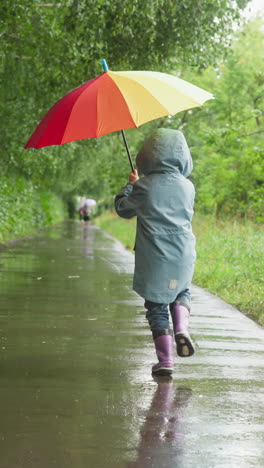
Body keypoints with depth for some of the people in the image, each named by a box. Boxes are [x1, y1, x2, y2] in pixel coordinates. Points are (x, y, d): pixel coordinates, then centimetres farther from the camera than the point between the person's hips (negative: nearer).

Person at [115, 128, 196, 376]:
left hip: (153, 260, -2)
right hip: (183, 257, 2)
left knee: (156, 308, 7)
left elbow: (123, 208, 7)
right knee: (181, 292, 27)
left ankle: (165, 360, 3)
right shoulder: (187, 186, 1)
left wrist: (130, 185, 25)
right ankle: (182, 328, 1)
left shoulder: (144, 186, -7)